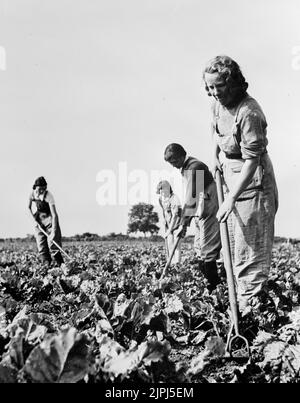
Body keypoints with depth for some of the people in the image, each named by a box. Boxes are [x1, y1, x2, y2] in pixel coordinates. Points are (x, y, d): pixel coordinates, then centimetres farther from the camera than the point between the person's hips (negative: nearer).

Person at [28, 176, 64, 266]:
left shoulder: (48, 196, -24)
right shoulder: (32, 194, -9)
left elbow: (54, 214, -28)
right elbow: (29, 208, 8)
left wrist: (53, 231, -35)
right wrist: (34, 219, -7)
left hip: (49, 218, -5)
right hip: (39, 219, 5)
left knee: (52, 244, -14)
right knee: (41, 246, -2)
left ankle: (61, 265, -10)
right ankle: (47, 265, 1)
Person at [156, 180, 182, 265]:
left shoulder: (174, 199, -24)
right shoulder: (161, 198, -1)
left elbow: (174, 216, -26)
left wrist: (169, 231, -27)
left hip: (177, 224, -6)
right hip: (168, 224, 6)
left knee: (176, 245, -12)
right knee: (169, 245, 1)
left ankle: (176, 263, -13)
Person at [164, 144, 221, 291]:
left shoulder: (194, 167, -16)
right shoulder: (185, 168, 14)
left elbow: (191, 198, -20)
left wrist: (183, 224, -20)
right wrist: (184, 221, 11)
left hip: (208, 213, -10)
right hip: (199, 214, 10)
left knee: (207, 251, -9)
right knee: (199, 249, 10)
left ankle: (214, 288, -4)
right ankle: (206, 285, 16)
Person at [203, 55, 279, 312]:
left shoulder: (248, 113, -26)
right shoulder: (218, 103, 0)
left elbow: (251, 161, -28)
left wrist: (231, 199, -31)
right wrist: (216, 156, 13)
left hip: (253, 182, -9)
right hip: (230, 175, 9)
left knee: (251, 246, -6)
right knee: (232, 242, 16)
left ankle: (250, 305, 0)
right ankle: (242, 296, 29)